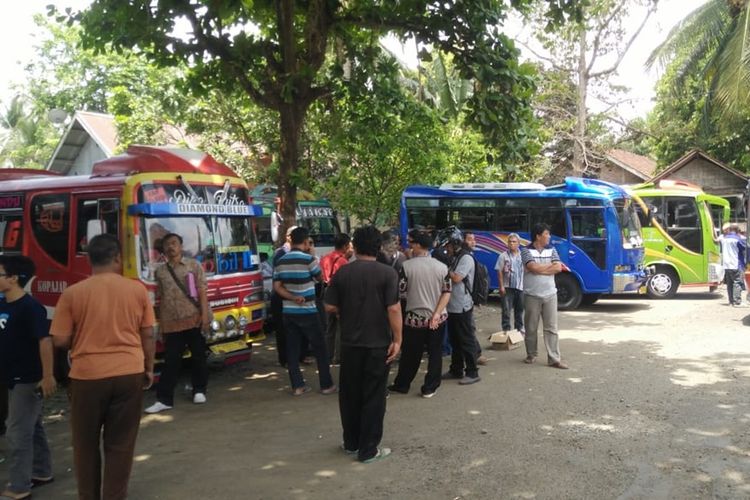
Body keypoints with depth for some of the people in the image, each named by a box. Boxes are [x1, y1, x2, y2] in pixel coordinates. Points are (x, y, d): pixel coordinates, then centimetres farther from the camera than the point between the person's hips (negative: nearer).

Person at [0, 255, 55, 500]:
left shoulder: (30, 307, -20)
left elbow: (45, 340, -24)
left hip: (29, 380, -9)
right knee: (32, 427, 19)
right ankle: (41, 473, 32)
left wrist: (48, 376, -26)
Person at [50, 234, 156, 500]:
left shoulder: (72, 293, -7)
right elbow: (147, 335, 3)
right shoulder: (137, 289, -3)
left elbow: (60, 340, -4)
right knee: (120, 444, 10)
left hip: (87, 376, 0)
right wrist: (149, 368, 16)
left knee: (86, 444, 18)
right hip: (129, 374, 1)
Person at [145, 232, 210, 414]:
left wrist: (205, 315, -11)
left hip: (194, 319, -2)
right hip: (171, 323, 2)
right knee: (171, 361, 0)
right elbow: (161, 299, 12)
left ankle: (199, 390, 23)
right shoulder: (160, 271, 9)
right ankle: (164, 399, 2)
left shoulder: (193, 265, 2)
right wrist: (161, 324, 10)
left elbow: (202, 292, -2)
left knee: (198, 357, 8)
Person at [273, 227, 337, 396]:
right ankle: (326, 385, 10)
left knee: (292, 349, 8)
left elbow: (277, 286, 2)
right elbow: (320, 278, 4)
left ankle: (297, 386, 8)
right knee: (320, 349, 5)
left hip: (288, 312, 5)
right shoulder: (308, 259, -12)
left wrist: (292, 297, -6)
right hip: (307, 312, -5)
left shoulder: (281, 261, 5)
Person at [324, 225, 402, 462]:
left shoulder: (342, 273, -1)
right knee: (373, 397, 6)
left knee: (350, 394, 16)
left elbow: (330, 307, 0)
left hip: (350, 343, 3)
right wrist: (397, 340, -10)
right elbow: (394, 309, -16)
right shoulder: (387, 273, -10)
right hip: (378, 344, -3)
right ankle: (368, 449, 11)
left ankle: (351, 443, 28)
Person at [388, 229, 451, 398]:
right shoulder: (442, 267, -2)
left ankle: (401, 385, 24)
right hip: (438, 318, 2)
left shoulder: (407, 266, -12)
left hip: (415, 317, -2)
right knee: (435, 353, 11)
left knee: (410, 354, 11)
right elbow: (447, 292, -5)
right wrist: (436, 314, -10)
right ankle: (429, 388, 15)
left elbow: (401, 290, -9)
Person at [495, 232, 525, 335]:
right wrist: (501, 286, -11)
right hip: (507, 287, -4)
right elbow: (500, 272, -6)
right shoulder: (504, 256, -4)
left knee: (519, 309, 14)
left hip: (520, 287, 4)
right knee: (506, 309, -3)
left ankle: (519, 327, 26)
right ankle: (506, 329, 4)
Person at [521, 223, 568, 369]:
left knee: (551, 328, 1)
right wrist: (550, 266, -7)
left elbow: (558, 268, -5)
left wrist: (540, 269, -12)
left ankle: (554, 359, 1)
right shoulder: (526, 251, -4)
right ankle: (531, 354, 22)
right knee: (531, 328, 6)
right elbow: (533, 268, -19)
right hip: (532, 295, -3)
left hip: (550, 294, 3)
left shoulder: (551, 250, 8)